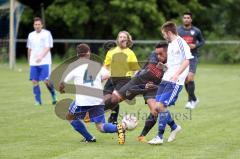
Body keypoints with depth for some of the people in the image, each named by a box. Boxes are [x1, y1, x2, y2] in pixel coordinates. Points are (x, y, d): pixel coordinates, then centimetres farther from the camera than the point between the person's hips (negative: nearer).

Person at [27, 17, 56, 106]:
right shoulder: (31, 35, 14)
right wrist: (29, 61, 20)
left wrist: (41, 57, -24)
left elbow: (48, 48, -10)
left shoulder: (46, 34, -2)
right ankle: (38, 101, 6)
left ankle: (53, 96, 11)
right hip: (33, 63, 5)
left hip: (45, 62, -5)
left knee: (46, 81, -12)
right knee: (34, 81, -1)